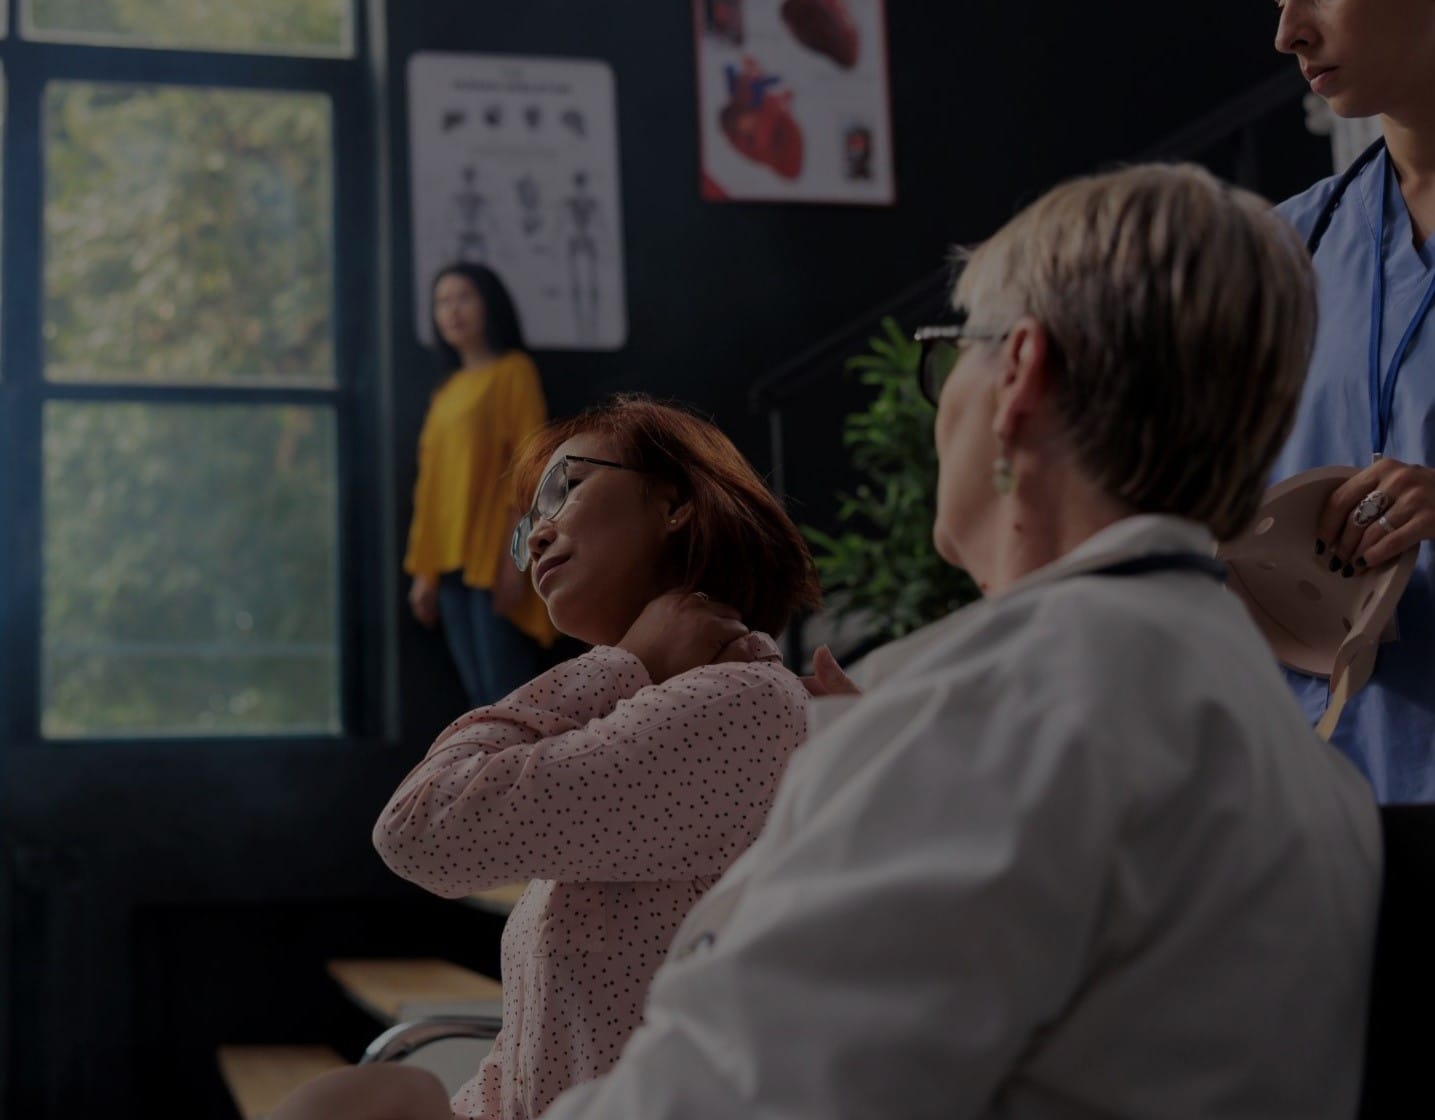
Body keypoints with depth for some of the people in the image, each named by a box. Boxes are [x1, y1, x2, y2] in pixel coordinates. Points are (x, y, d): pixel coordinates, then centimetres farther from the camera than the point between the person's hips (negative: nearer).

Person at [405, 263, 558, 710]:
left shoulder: (514, 370, 0)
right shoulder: (448, 390, 20)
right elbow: (433, 479, 16)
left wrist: (515, 556, -17)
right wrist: (424, 569, 12)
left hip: (495, 557, -7)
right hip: (451, 560, 7)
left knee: (507, 698, -10)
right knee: (482, 700, 4)